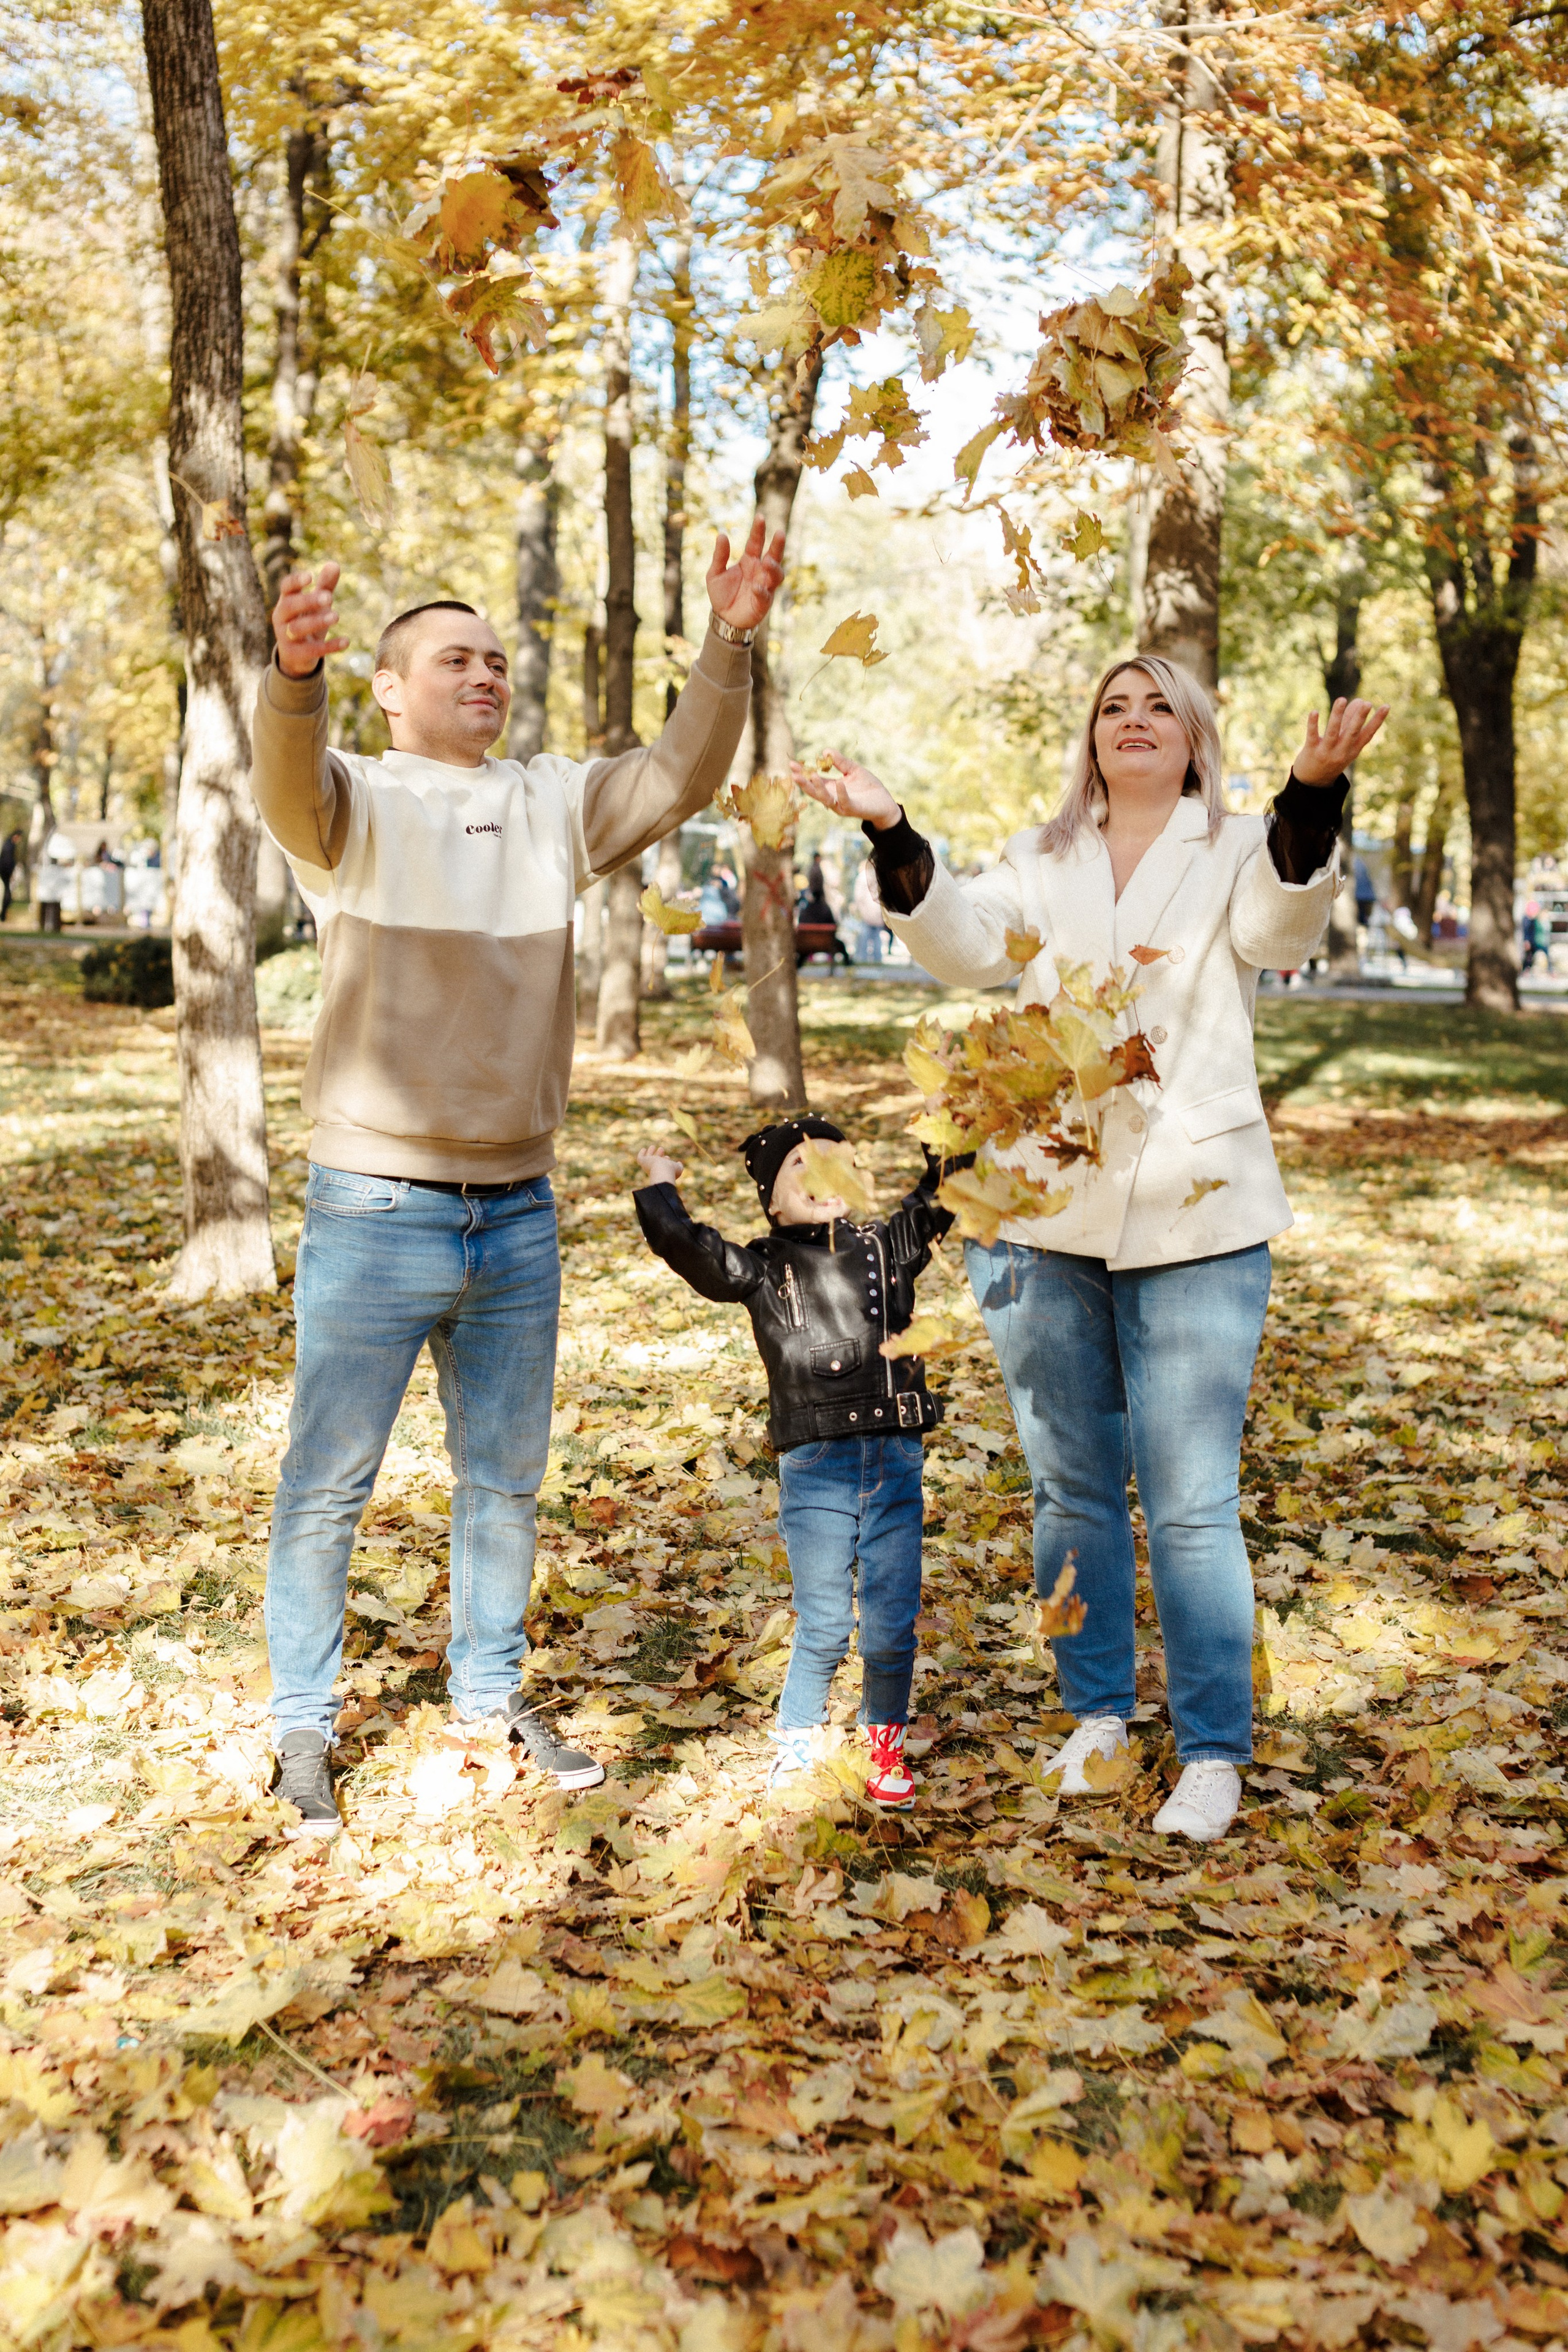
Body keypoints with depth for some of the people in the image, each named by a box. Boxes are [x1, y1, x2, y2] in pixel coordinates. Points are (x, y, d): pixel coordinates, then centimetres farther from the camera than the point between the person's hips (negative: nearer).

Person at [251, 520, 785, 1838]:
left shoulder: (552, 804, 9)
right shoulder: (355, 802, -5)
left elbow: (681, 779, -1)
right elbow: (285, 782, -26)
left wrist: (731, 644, -15)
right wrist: (294, 676, -48)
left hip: (518, 1215, 5)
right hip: (374, 1214, -4)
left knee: (507, 1480, 16)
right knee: (327, 1487, 5)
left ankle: (491, 1695, 34)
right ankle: (304, 1728, 22)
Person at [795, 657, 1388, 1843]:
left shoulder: (1238, 855, 4)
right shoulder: (1042, 863, 12)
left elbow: (1283, 924, -18)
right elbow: (967, 945, -5)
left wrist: (1312, 794, -36)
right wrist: (893, 835, -21)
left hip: (1194, 1221, -3)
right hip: (1043, 1215, 3)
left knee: (1191, 1505, 0)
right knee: (1073, 1489, 14)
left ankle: (1214, 1751, 14)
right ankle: (1097, 1710, 31)